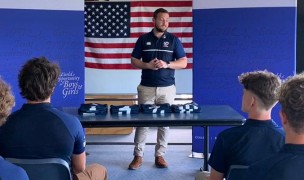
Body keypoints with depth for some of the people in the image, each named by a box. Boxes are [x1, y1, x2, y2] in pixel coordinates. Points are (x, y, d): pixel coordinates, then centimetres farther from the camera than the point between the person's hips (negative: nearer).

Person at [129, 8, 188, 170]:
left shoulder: (173, 40, 4)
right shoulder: (143, 39, 5)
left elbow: (183, 62, 1)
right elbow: (134, 61, 6)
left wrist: (167, 64, -15)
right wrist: (147, 65, -13)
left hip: (167, 88, 0)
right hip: (146, 88, 0)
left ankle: (160, 155, 14)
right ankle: (138, 156, 9)